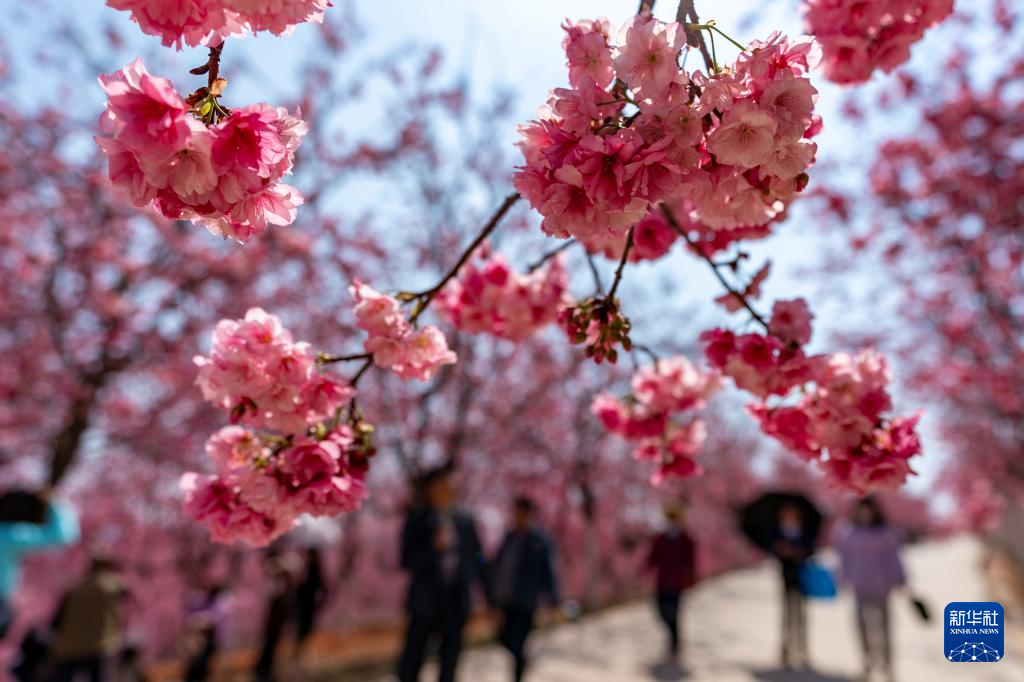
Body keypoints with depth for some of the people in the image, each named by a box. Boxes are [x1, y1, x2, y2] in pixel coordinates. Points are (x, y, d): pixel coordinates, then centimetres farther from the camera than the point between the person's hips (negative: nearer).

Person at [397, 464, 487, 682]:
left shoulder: (465, 521, 5)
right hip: (426, 600, -2)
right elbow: (408, 561, -7)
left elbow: (476, 558, 9)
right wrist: (434, 546, -22)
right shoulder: (417, 518, -2)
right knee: (412, 659, 4)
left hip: (457, 601, 2)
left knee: (450, 657, 7)